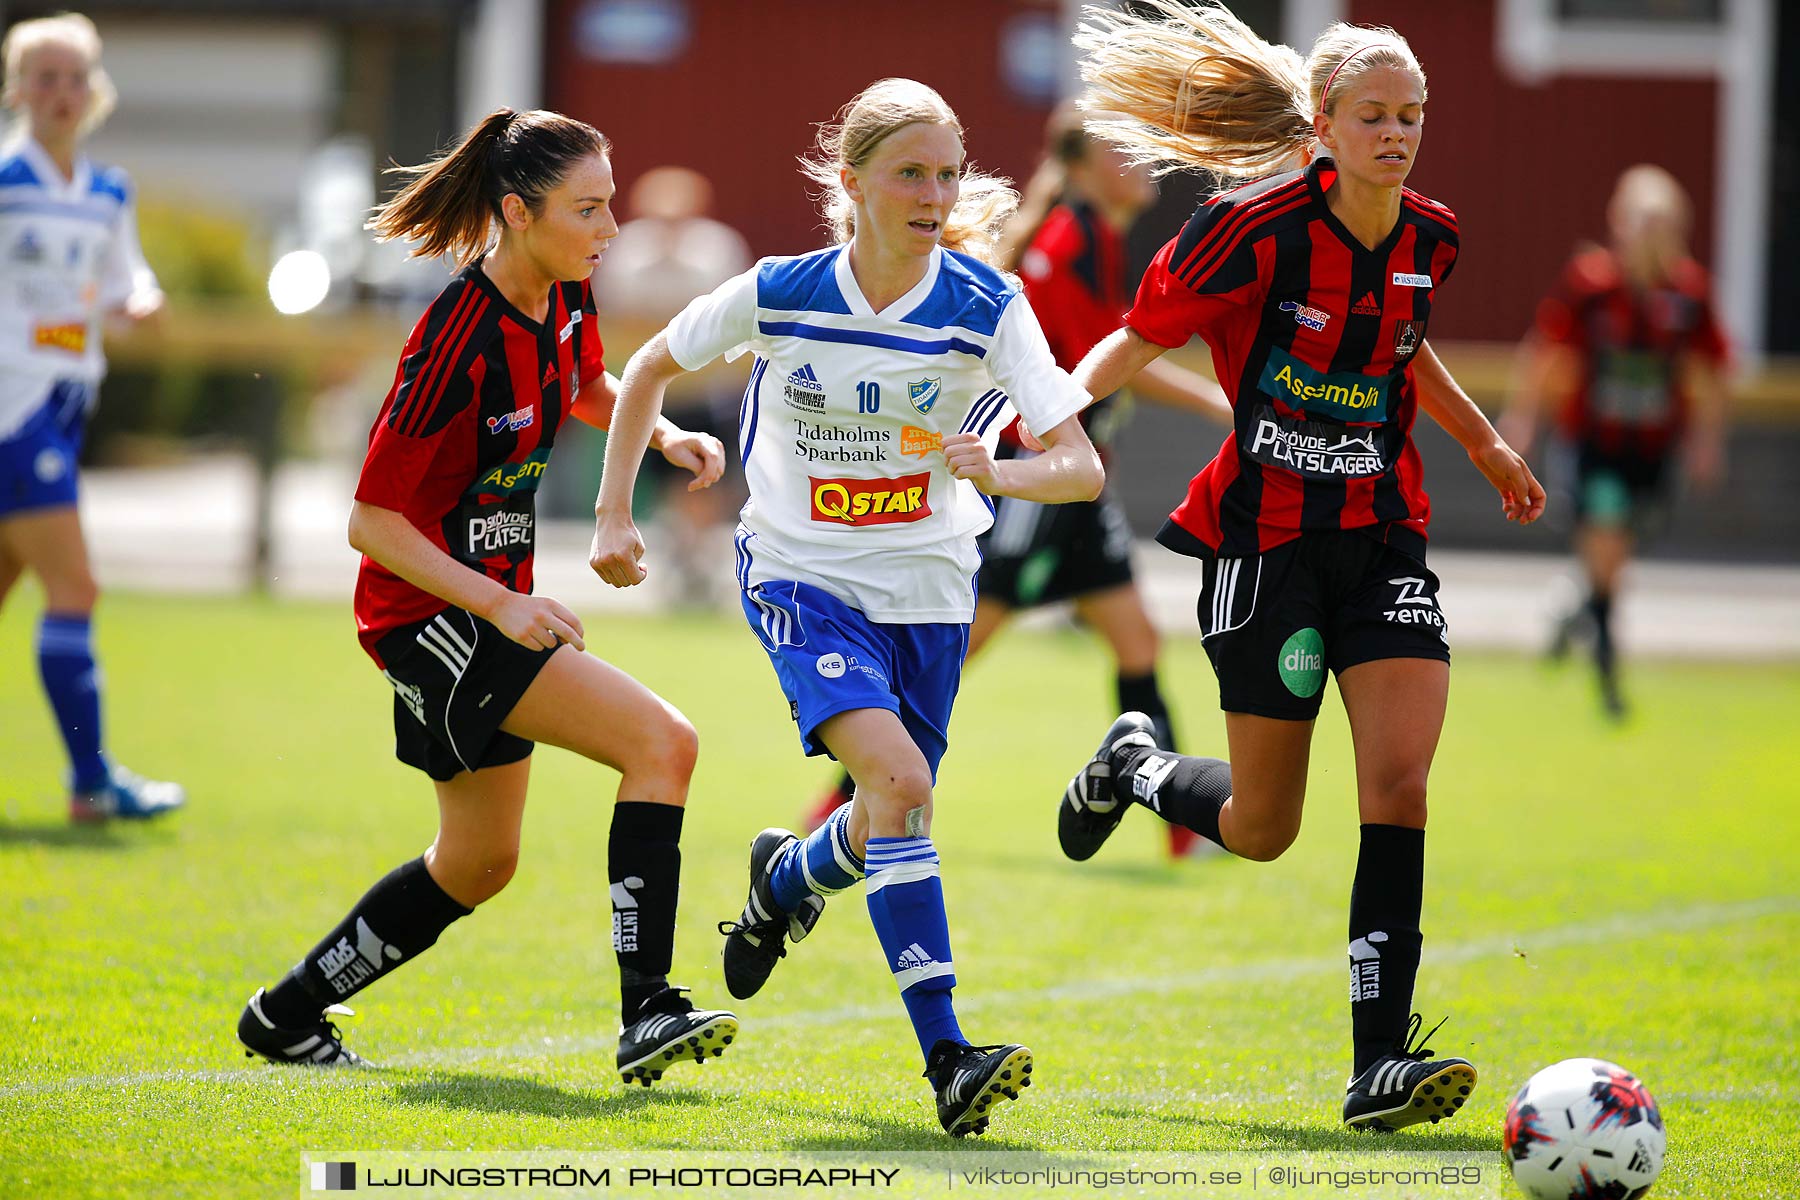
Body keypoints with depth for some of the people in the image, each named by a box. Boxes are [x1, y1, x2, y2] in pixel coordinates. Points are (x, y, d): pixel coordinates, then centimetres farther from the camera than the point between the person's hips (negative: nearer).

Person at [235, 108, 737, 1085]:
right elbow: (371, 520, -21)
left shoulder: (565, 298, -1)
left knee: (479, 863, 21)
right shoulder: (460, 339, -25)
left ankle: (287, 1015, 36)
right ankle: (646, 1013, -25)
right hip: (430, 611, -10)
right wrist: (500, 604, -26)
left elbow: (587, 390, 24)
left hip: (492, 611, 10)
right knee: (663, 741, -23)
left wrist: (664, 433, 4)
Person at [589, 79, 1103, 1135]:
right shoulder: (777, 295, -12)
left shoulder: (987, 305, -13)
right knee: (897, 780, -25)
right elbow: (652, 369, 7)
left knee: (886, 828, 13)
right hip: (805, 579, -3)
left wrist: (1000, 473, -40)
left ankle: (784, 882, 52)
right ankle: (948, 1060, -27)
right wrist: (614, 513, 4)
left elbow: (1082, 464, -19)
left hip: (929, 590, 3)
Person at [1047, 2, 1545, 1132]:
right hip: (1266, 537, -4)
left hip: (1383, 532, 4)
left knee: (1399, 782, -14)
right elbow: (1141, 339, -7)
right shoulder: (1257, 229, -15)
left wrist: (1490, 447, 31)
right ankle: (1134, 766, 39)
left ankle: (1382, 1063, -13)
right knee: (1261, 828, 4)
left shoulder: (1428, 237, 2)